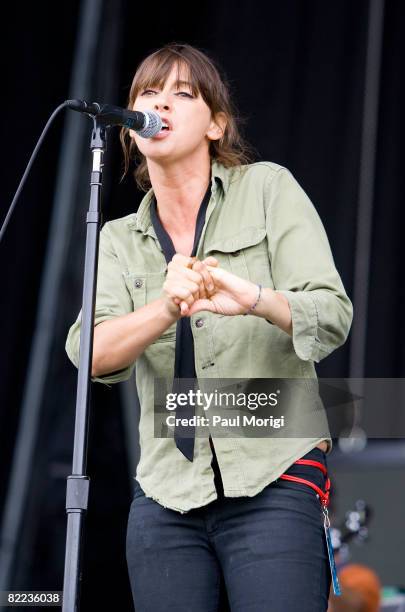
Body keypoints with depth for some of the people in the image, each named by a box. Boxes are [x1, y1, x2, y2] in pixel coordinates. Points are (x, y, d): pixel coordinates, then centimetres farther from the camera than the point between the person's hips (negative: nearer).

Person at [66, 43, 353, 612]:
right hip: (165, 499, 3)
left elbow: (331, 316, -6)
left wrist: (256, 299, -27)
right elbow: (92, 353, -4)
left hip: (273, 484, -3)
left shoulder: (267, 189, 5)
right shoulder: (119, 240, 13)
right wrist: (167, 309, -23)